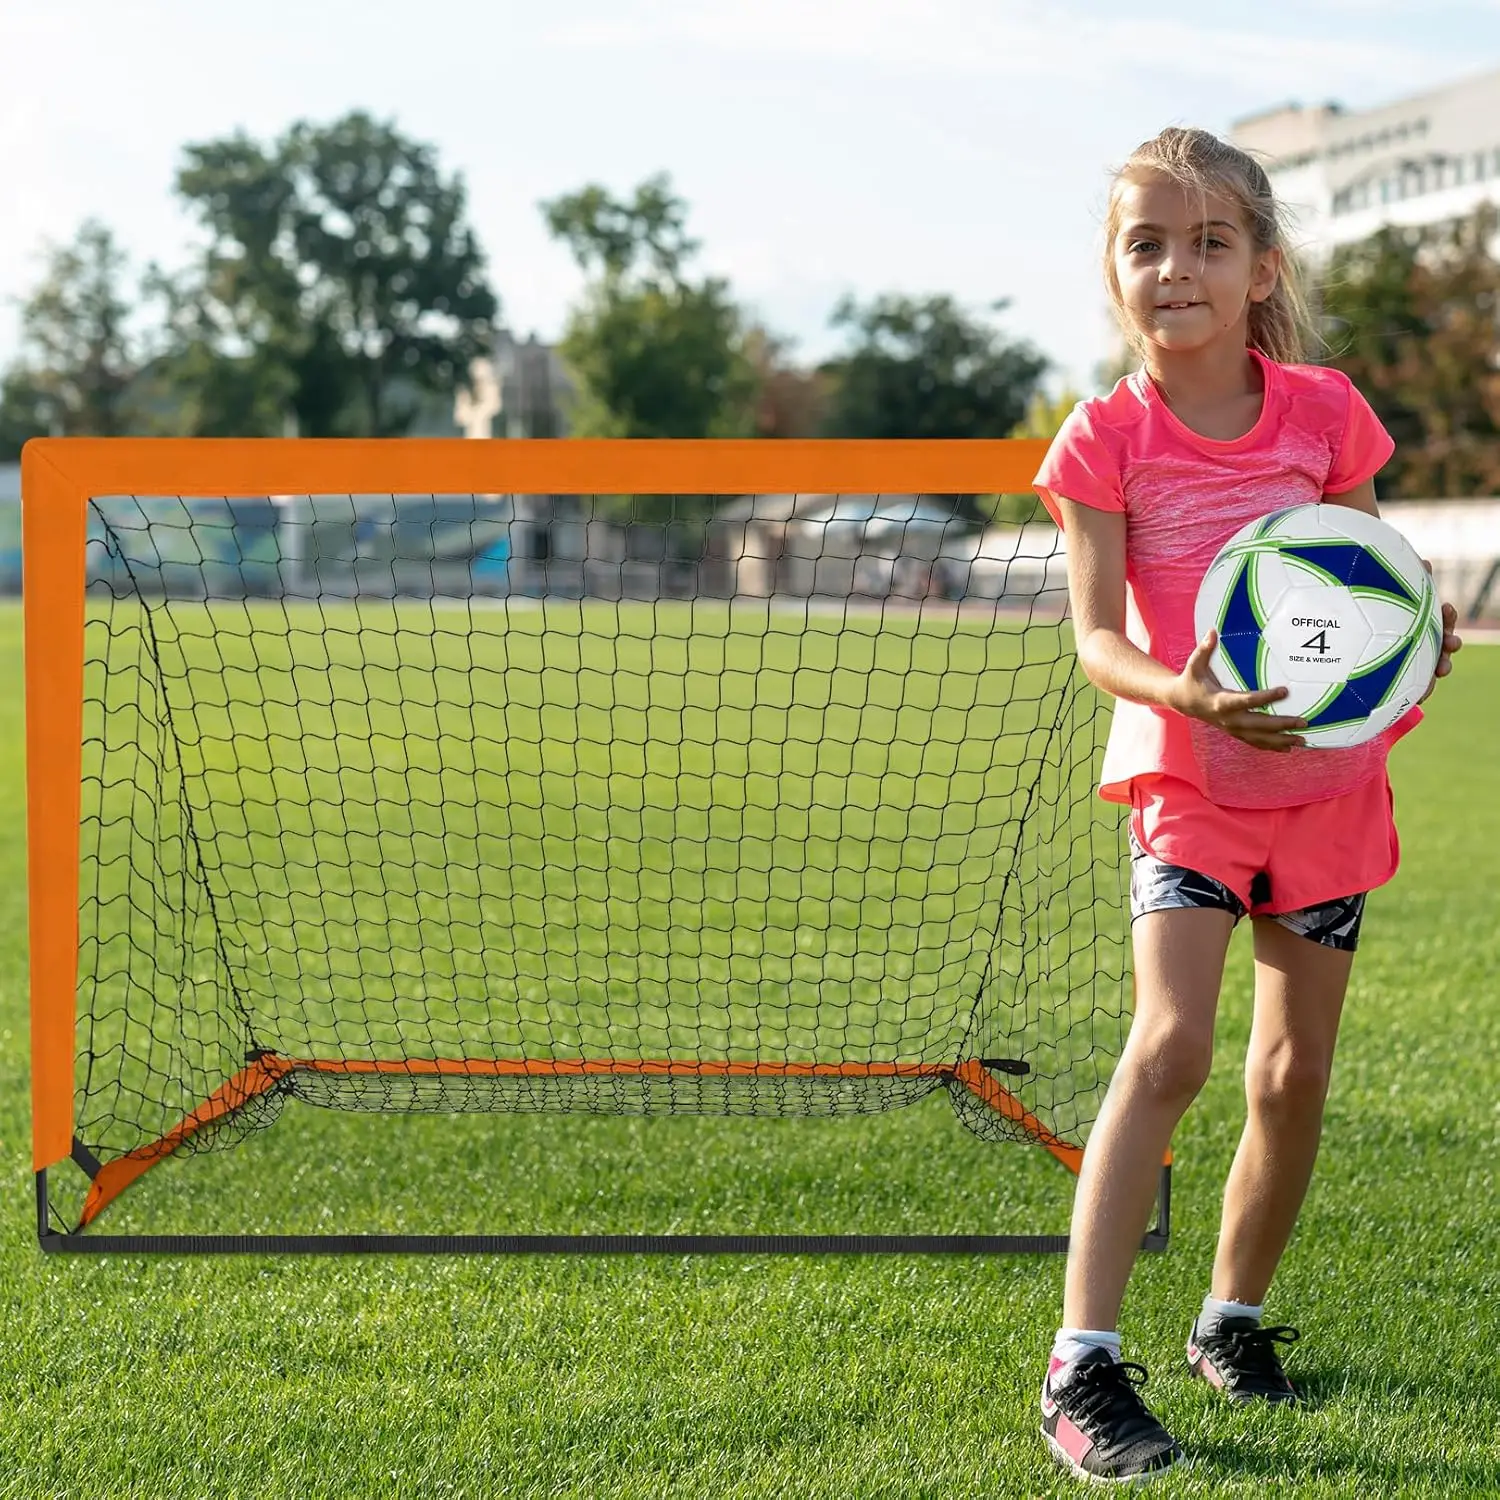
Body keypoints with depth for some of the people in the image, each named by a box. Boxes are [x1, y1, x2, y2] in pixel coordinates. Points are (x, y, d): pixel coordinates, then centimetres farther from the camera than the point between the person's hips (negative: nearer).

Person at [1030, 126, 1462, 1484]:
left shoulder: (1324, 411, 0)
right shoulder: (1109, 437, -7)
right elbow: (1097, 634, -12)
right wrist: (1180, 691, -33)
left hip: (1327, 778, 3)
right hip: (1188, 776, -3)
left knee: (1296, 1073, 7)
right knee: (1170, 1041, -20)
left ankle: (1233, 1318, 29)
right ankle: (1083, 1364, -19)